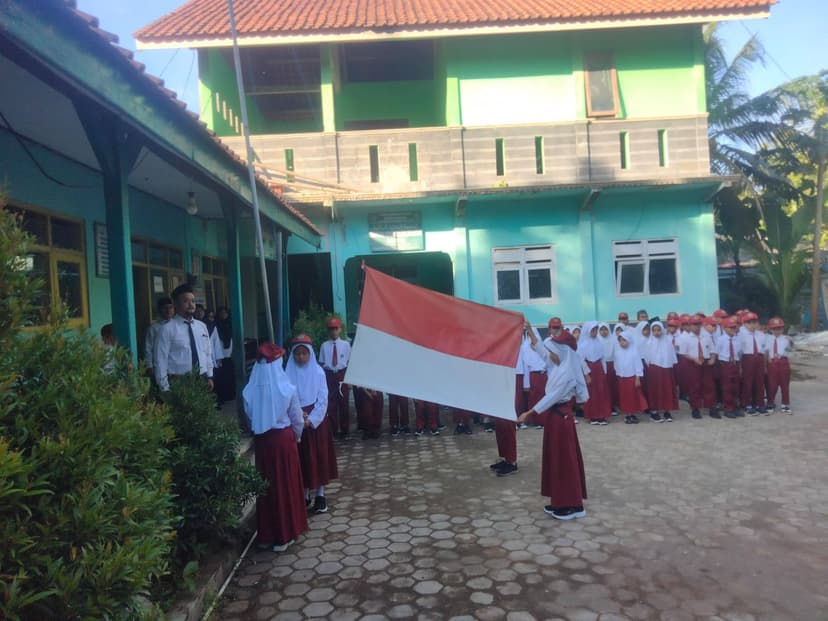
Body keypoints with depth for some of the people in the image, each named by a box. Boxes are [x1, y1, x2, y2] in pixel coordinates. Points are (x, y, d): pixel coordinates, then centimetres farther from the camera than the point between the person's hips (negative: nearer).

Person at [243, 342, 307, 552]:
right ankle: (284, 535, 18)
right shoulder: (288, 389, -14)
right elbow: (297, 420, -5)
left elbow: (250, 418, 2)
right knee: (286, 486, 10)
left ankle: (266, 535, 24)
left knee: (266, 485, 15)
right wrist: (296, 437, 14)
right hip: (283, 439, -3)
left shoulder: (249, 391, -7)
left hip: (261, 441, 3)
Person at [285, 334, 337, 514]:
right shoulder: (288, 373, -2)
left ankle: (320, 495, 13)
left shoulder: (318, 372, -4)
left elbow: (322, 400, -6)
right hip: (295, 422, 1)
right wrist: (298, 416, -16)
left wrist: (311, 420, -14)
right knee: (301, 458, 6)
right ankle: (305, 495, 19)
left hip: (317, 421, -1)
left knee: (319, 456, 4)